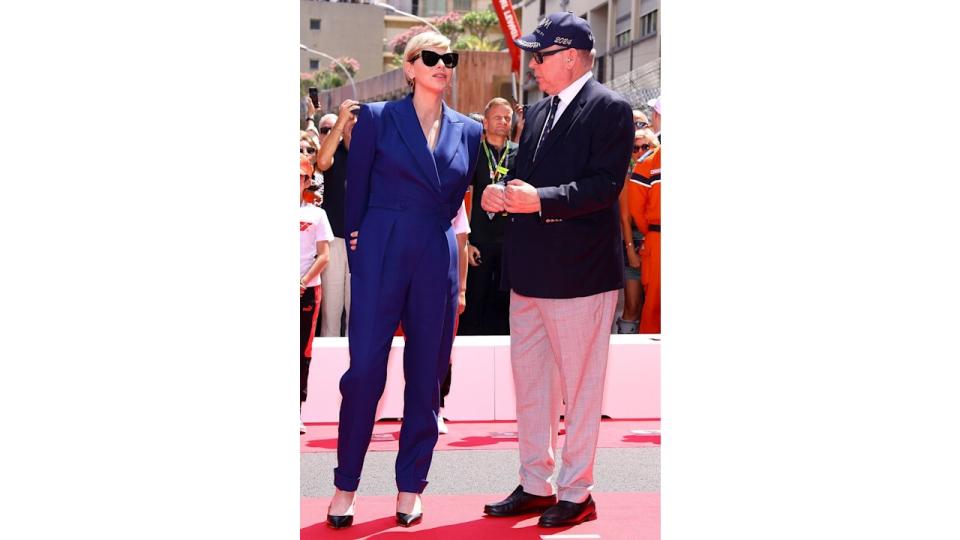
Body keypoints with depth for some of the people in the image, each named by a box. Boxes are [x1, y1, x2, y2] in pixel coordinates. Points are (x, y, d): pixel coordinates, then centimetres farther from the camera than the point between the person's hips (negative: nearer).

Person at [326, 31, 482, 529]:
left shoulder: (468, 131, 10)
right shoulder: (377, 118, 1)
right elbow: (355, 194, 3)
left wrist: (430, 236, 14)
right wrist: (358, 257, 3)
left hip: (437, 262, 3)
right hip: (381, 258, -3)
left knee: (426, 376, 6)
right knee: (364, 370, -6)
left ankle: (410, 485, 17)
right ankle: (346, 484, 8)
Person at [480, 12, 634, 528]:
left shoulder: (609, 109, -10)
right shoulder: (538, 112, 15)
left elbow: (605, 185, -19)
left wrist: (541, 200, -28)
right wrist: (502, 194, -3)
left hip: (579, 271, -8)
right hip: (530, 271, 8)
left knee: (579, 388, 3)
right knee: (530, 384, 15)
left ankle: (576, 493, 14)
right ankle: (534, 485, 27)